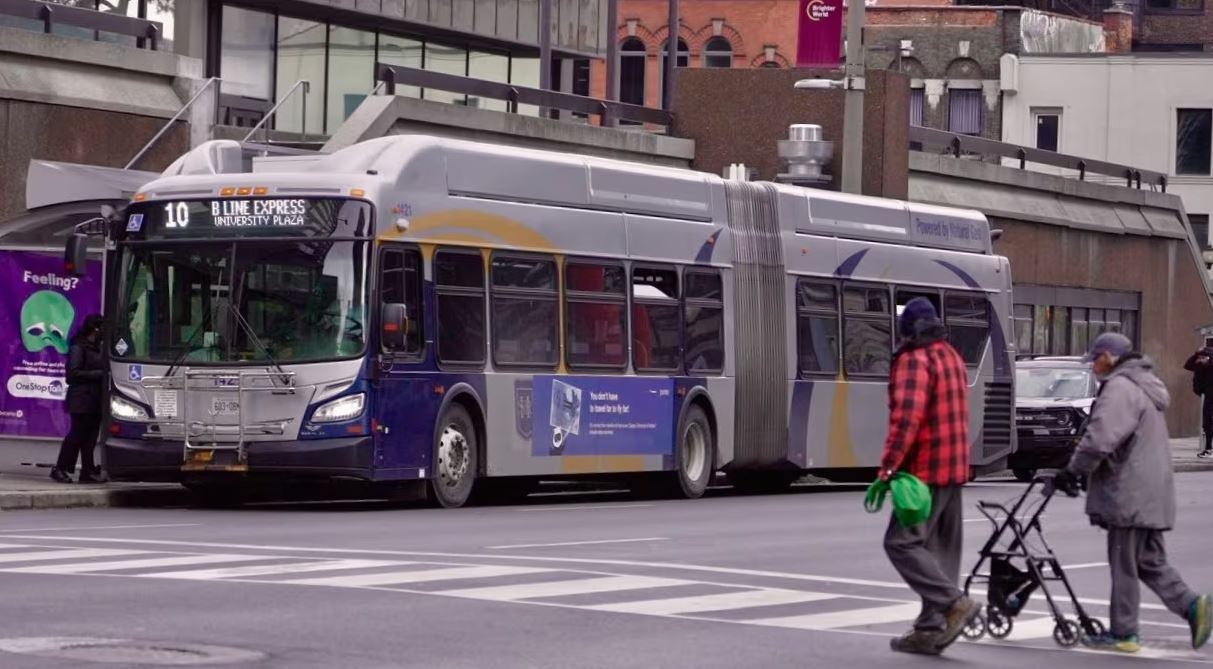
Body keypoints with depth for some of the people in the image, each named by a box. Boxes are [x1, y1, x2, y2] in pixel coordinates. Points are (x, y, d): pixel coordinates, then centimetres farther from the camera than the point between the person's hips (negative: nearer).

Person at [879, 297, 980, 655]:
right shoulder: (952, 357, 18)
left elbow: (907, 416, -25)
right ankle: (931, 629, 10)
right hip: (954, 468, 10)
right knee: (940, 547, 9)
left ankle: (955, 603, -19)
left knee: (902, 541, -10)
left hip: (926, 469, -10)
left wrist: (889, 465, -27)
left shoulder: (915, 360, -12)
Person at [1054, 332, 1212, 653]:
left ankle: (1123, 633, 4)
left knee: (1124, 564, -2)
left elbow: (1101, 438, -25)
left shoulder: (1119, 387, -15)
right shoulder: (1145, 385, 19)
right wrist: (1083, 471, 20)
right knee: (1150, 561, 13)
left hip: (1129, 494, -10)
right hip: (1152, 493, 10)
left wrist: (1073, 471, -14)